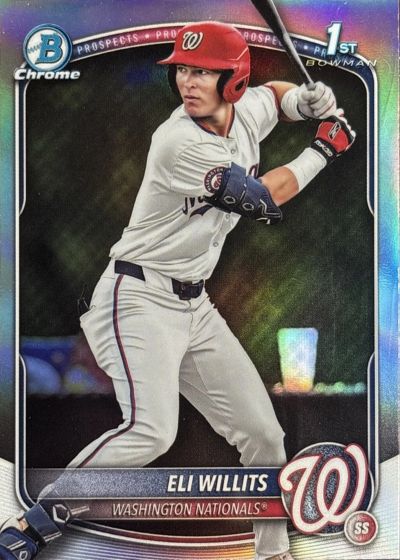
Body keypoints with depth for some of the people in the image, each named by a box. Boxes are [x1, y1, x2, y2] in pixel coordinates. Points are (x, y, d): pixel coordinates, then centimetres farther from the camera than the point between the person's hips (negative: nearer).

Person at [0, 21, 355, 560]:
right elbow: (260, 200, -16)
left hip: (194, 304, 8)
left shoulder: (244, 115, 3)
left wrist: (306, 97, 4)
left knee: (264, 434, 10)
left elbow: (274, 92, 27)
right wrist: (323, 149, -3)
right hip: (139, 299, -8)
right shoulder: (180, 142, -21)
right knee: (152, 430, -30)